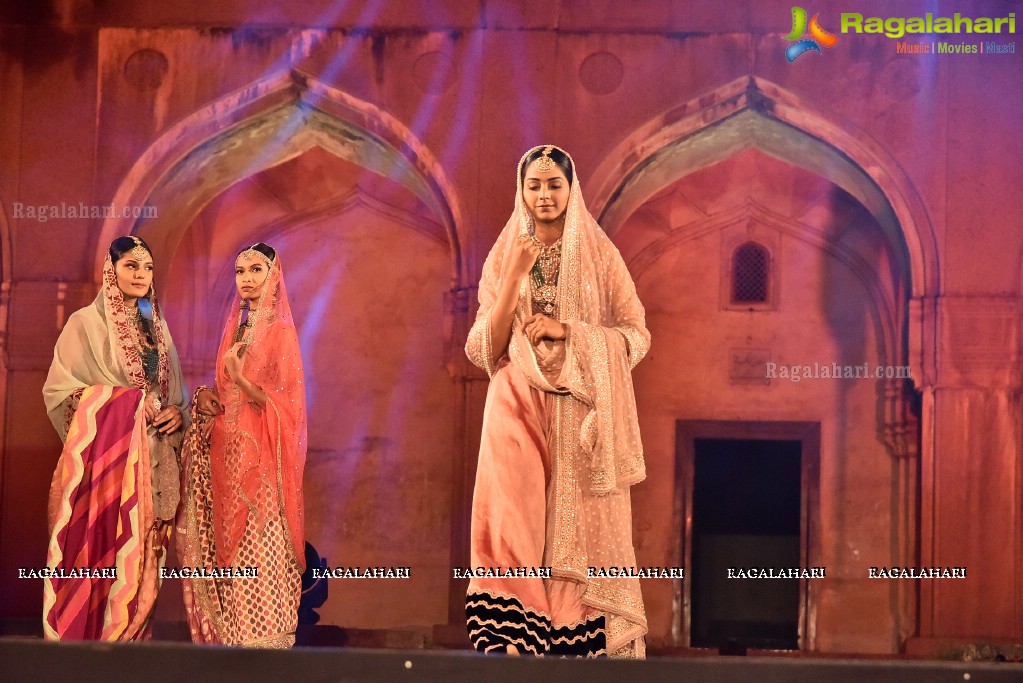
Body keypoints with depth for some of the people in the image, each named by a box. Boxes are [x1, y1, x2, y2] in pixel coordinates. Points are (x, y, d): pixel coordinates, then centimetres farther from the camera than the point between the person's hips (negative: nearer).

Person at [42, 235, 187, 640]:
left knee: (142, 549, 1)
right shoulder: (86, 323, 0)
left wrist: (177, 412, -1)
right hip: (104, 452, -5)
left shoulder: (157, 328, 17)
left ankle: (132, 636, 6)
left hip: (150, 456, 5)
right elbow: (59, 390, -4)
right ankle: (86, 639, -4)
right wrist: (127, 398, -11)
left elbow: (173, 391, 22)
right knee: (100, 545, -9)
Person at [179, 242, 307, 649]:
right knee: (227, 551, 5)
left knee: (258, 551, -9)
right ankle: (230, 635, 9)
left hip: (260, 458, -7)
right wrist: (206, 398, 1)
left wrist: (240, 378, -21)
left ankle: (264, 637, -5)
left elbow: (284, 405, -10)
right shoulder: (235, 328, 16)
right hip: (228, 455, 7)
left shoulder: (279, 331, -5)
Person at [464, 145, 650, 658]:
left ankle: (588, 647, -3)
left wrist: (566, 331, -11)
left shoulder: (599, 254, 7)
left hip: (581, 419, -1)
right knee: (517, 538, -7)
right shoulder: (502, 256, 11)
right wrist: (513, 278, -9)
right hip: (518, 413, 1)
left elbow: (637, 337, 2)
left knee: (580, 538, -6)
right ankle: (515, 648, -6)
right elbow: (481, 351, 2)